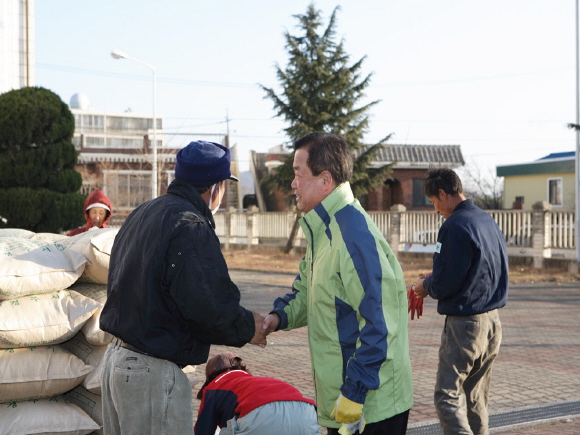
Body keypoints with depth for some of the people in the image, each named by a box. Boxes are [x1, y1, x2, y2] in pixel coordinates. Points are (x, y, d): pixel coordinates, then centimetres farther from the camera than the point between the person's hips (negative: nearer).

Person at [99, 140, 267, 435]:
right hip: (153, 372, -9)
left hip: (115, 357, 10)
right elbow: (211, 308, -25)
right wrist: (248, 328, -6)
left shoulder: (141, 215, 12)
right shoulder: (191, 226, -18)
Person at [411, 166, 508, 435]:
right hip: (492, 322, 9)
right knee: (477, 400, 17)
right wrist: (432, 285, 16)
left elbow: (444, 284, -19)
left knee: (448, 396, -4)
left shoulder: (455, 226, -18)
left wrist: (424, 286, 3)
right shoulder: (488, 221, 10)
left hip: (464, 324, -9)